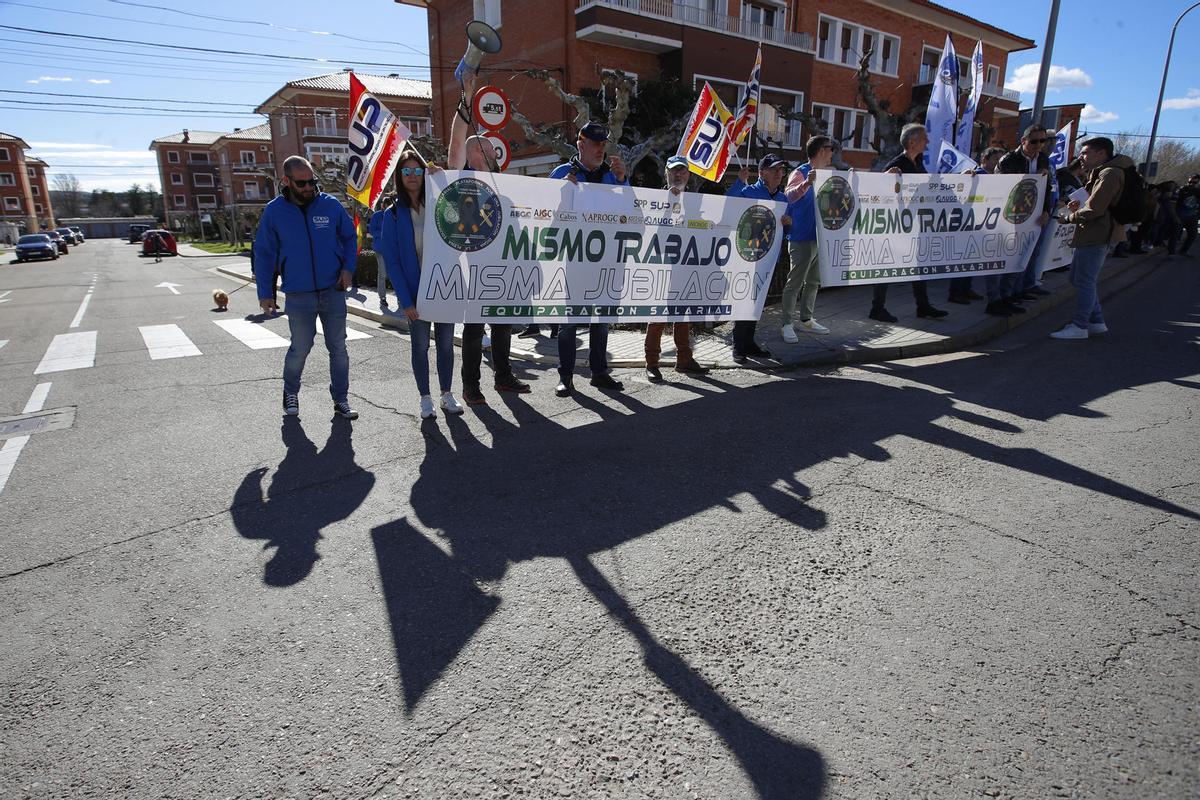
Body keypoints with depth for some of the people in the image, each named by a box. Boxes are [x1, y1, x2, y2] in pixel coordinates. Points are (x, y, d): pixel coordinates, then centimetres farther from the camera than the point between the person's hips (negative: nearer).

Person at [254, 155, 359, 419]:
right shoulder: (274, 211, -2)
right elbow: (264, 253, 3)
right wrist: (265, 293, 0)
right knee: (300, 348, 8)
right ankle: (290, 392, 33)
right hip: (298, 295, -1)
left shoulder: (331, 205, -1)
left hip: (334, 291, 1)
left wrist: (348, 268, -5)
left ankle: (341, 399, 19)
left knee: (338, 347, 6)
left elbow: (350, 237, 10)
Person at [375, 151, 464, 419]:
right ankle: (425, 398, 20)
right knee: (420, 346, 7)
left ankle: (447, 394, 22)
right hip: (415, 291, -2)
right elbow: (392, 261, -6)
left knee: (446, 343, 9)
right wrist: (405, 301, -13)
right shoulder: (393, 214, -2)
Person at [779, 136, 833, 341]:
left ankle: (806, 319, 27)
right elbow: (790, 195, -30)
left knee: (814, 281, 15)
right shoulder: (800, 173, -11)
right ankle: (786, 324, 0)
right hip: (802, 239, -9)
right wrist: (806, 183, -45)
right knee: (795, 282, -6)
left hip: (821, 237, 9)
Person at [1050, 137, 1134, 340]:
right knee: (1078, 277, 14)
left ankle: (1079, 326, -4)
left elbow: (1093, 210, -20)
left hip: (1097, 235, -11)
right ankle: (1096, 321, 21)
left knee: (1085, 280, -8)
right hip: (1093, 234, 11)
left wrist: (1068, 218, -5)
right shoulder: (1100, 172, 20)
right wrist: (1078, 208, 9)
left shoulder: (1109, 173, -15)